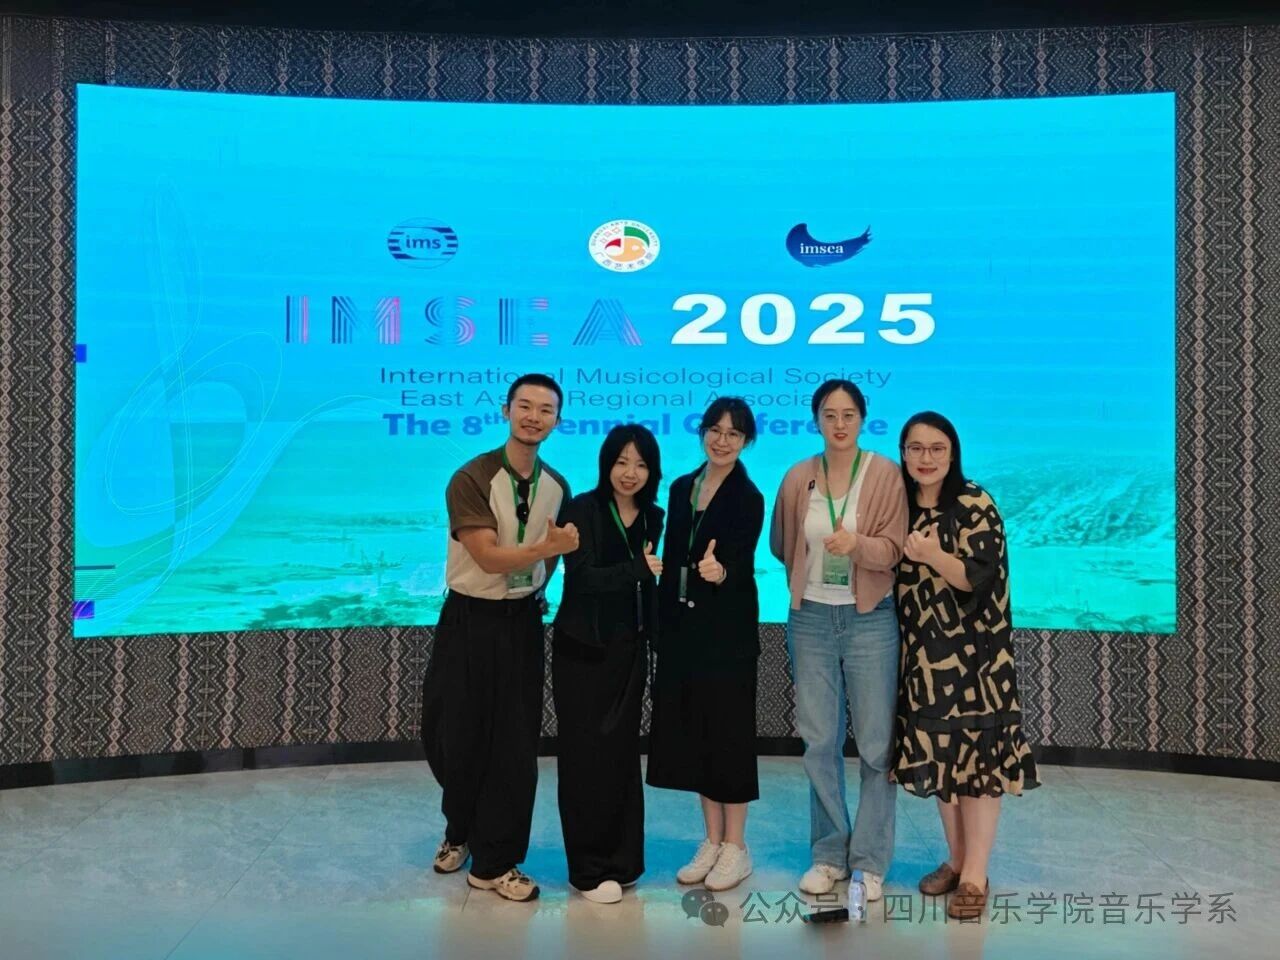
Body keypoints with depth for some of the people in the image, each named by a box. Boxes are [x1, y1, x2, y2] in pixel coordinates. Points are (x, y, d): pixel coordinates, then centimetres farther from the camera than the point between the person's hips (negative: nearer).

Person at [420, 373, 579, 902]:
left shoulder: (557, 487, 3)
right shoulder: (471, 479, -14)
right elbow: (490, 558, -21)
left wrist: (539, 591, 6)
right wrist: (551, 546, -29)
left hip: (522, 622, 4)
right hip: (470, 621, -3)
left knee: (515, 745, 5)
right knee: (456, 738, 9)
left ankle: (495, 861, 20)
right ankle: (460, 831, 38)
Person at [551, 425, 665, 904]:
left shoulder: (652, 517, 7)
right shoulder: (583, 509, -8)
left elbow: (647, 584, 12)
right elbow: (583, 576, -17)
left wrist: (655, 639, 8)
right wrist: (639, 567, -28)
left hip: (629, 649, 5)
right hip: (583, 649, -4)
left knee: (622, 752, 9)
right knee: (587, 756, 1)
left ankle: (620, 859, 23)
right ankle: (590, 867, 13)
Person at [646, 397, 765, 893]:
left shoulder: (748, 497, -8)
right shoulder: (681, 488, 9)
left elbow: (740, 564, -20)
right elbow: (671, 560, 12)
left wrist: (720, 572, -43)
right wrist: (662, 626, 10)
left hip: (727, 629, -6)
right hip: (682, 626, 6)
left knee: (728, 730, 2)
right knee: (693, 731, 11)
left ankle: (735, 847, 17)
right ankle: (712, 841, 25)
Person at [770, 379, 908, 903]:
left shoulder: (885, 474, -5)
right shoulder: (798, 477, 4)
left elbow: (893, 548, -12)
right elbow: (781, 545, 15)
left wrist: (857, 544, -28)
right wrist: (810, 570, 7)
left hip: (870, 619, -3)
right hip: (811, 619, 3)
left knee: (875, 743, 1)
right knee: (818, 741, 8)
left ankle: (869, 861, 15)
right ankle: (829, 853, 23)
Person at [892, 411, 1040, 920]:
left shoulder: (974, 504, -10)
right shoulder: (901, 505, 6)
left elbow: (977, 577, -18)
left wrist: (932, 554, -33)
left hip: (973, 652, -5)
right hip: (924, 653, 5)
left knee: (976, 755, -1)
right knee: (938, 755, 11)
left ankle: (975, 874, 8)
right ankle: (956, 858, 26)